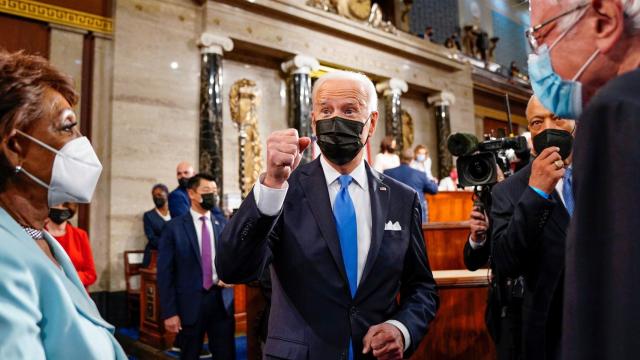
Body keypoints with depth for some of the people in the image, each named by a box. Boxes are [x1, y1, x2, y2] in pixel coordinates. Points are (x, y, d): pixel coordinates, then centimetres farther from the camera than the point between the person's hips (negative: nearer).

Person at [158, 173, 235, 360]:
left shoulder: (224, 226, 7)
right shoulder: (174, 227, -3)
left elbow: (234, 258, 16)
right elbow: (165, 272, -5)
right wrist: (169, 311, -8)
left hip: (222, 300, 2)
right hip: (190, 302, -2)